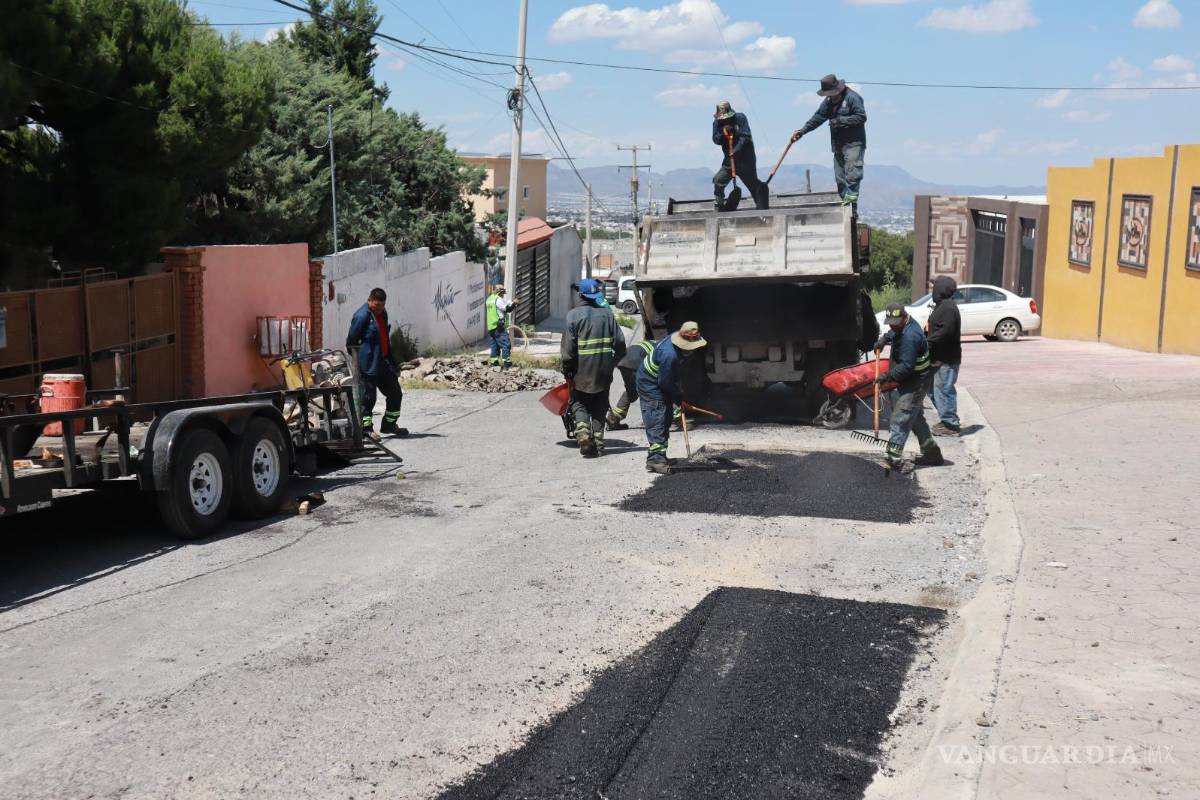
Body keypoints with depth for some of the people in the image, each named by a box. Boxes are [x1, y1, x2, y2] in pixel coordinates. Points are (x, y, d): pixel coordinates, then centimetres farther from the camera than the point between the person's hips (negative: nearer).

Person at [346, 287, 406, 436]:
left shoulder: (382, 313, 12)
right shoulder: (361, 316, -15)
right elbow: (351, 342, -13)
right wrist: (358, 360, -12)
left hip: (384, 363, 9)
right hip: (368, 366, -9)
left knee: (396, 394, 13)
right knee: (368, 398, -3)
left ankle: (389, 425, 27)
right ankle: (366, 428, 6)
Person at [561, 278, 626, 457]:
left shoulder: (574, 315, -8)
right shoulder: (607, 313, 2)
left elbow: (569, 345, -12)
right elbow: (620, 341, 2)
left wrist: (566, 367, -2)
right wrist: (614, 361, 16)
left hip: (581, 370, -3)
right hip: (603, 371, 3)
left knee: (579, 403, 10)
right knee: (600, 408, 13)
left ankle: (583, 433, -14)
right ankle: (598, 443, 12)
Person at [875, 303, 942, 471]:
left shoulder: (910, 337, -28)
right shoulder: (904, 325, 5)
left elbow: (906, 366, -30)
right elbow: (893, 332, 31)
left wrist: (888, 376, -26)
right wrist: (885, 339, 14)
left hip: (915, 383, -11)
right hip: (910, 381, 11)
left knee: (900, 418, -12)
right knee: (916, 417, 19)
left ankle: (894, 458, -12)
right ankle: (932, 453, 29)